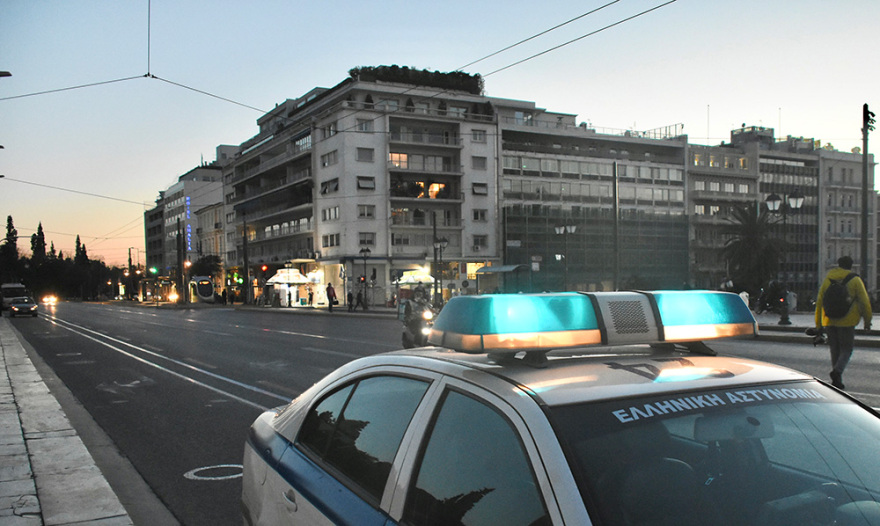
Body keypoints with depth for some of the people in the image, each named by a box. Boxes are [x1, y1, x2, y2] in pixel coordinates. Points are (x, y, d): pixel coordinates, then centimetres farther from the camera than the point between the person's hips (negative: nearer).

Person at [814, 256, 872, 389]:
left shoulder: (828, 279, 7)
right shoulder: (855, 280, -3)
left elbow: (819, 301, 7)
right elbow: (864, 302, -4)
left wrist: (818, 324, 12)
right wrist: (867, 320, 8)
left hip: (829, 321, 4)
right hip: (847, 322, -3)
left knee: (835, 349, 13)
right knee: (846, 349, 4)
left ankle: (837, 380, 14)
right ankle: (837, 371, -22)